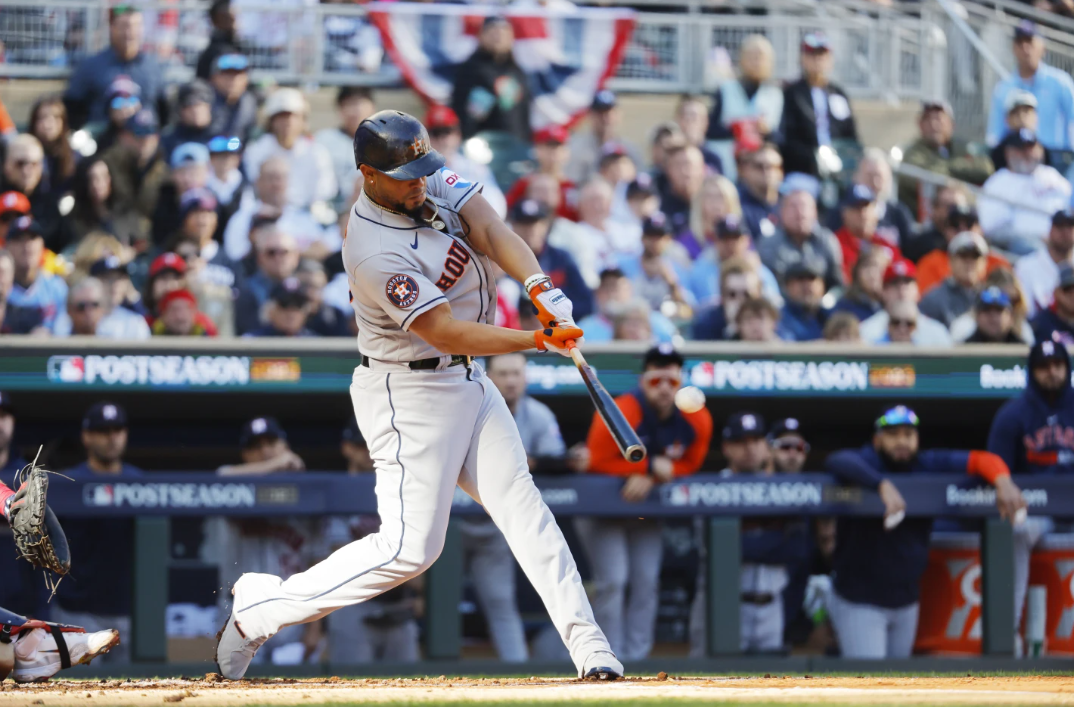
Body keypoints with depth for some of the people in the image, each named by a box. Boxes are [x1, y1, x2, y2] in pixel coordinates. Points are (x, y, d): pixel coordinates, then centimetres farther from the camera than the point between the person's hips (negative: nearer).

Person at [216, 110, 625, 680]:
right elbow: (448, 334, -28)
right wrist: (540, 340, -32)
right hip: (410, 393, -8)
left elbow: (490, 230, -14)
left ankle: (586, 641, 0)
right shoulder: (376, 254, -27)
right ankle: (262, 607, 3)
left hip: (467, 380, 8)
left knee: (521, 504, 1)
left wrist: (538, 286, -32)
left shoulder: (433, 179, -2)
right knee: (410, 546, -8)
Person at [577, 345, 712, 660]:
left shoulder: (697, 420, -13)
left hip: (646, 506, 5)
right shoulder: (620, 414, -28)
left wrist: (651, 479, -24)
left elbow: (689, 465, -6)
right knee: (613, 581, -14)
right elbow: (597, 463, -24)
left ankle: (637, 657, 9)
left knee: (647, 583, 1)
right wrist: (650, 466, -24)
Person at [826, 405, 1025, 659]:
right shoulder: (866, 462, -15)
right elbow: (838, 462, -37)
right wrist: (883, 485, -54)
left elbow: (981, 460, 0)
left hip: (907, 604, 6)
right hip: (859, 603, -6)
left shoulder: (929, 465, 0)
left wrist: (1003, 483, -24)